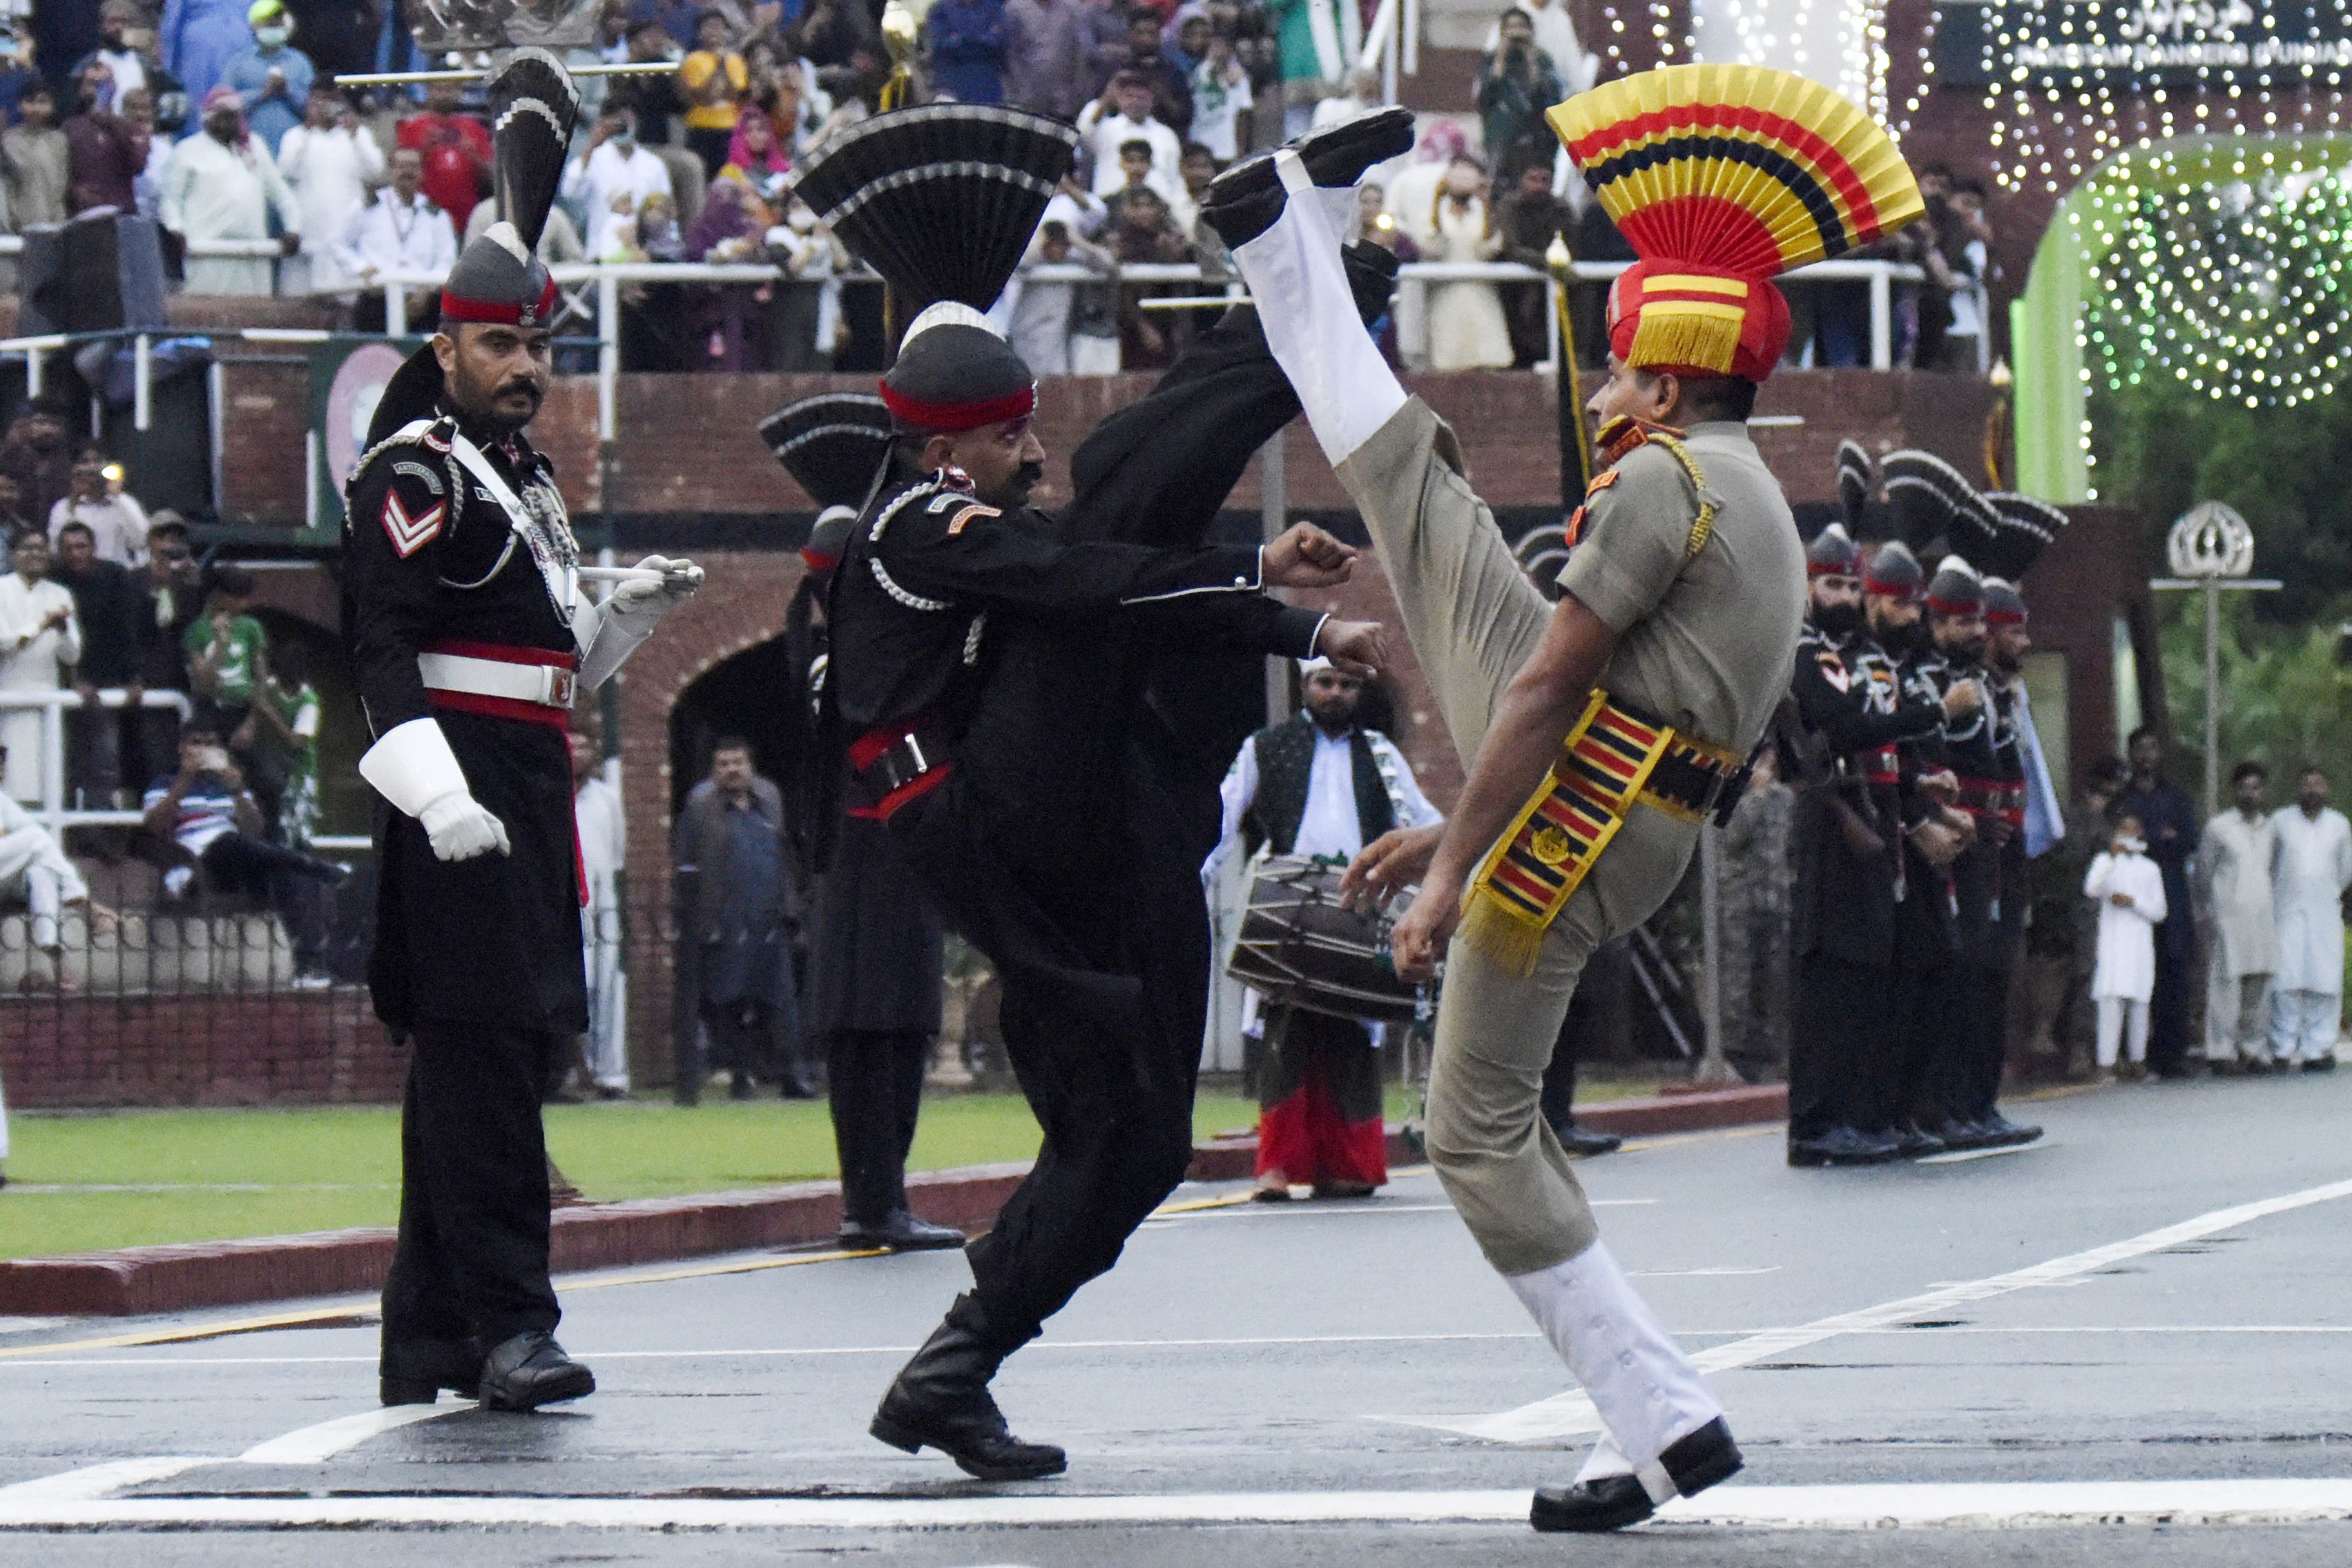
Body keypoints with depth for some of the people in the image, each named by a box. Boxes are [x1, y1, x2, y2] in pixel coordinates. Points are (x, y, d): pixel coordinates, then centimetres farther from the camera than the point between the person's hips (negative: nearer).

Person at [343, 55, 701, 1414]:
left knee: (502, 1046, 10)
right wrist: (437, 794, -29)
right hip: (464, 793, -10)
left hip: (534, 794, 10)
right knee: (487, 1043, -13)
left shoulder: (526, 479, 21)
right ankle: (506, 1322, -16)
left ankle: (431, 1338, 14)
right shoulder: (416, 472, -7)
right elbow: (385, 649, -18)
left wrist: (630, 611, 11)